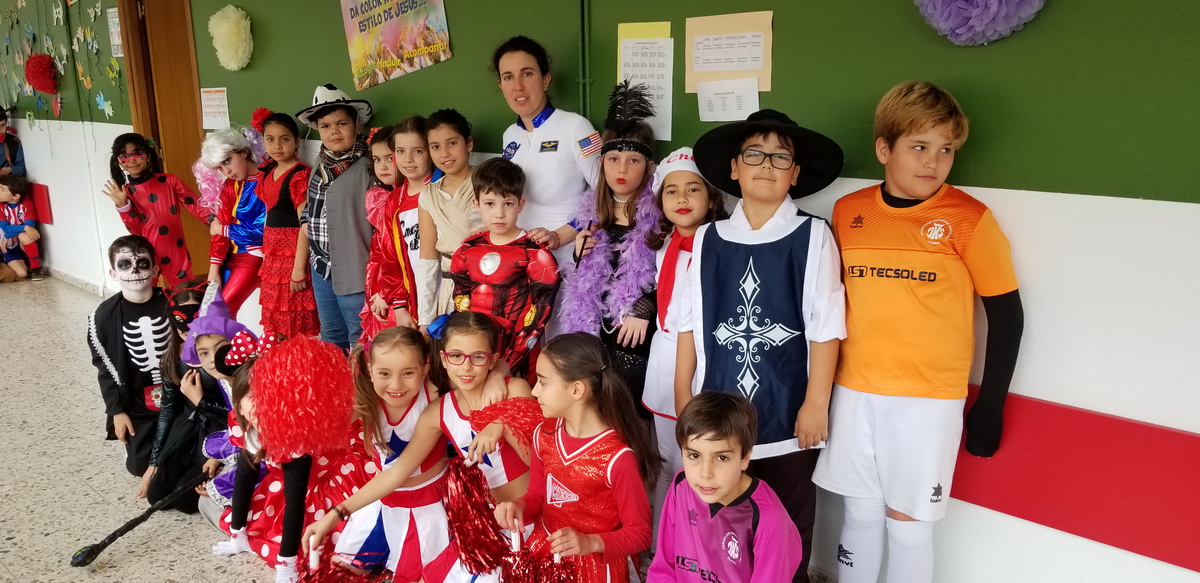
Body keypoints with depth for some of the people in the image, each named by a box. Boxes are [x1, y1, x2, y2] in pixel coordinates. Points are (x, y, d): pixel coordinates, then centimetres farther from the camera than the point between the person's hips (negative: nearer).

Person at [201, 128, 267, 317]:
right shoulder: (229, 186, 9)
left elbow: (263, 230, -18)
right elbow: (220, 227, 6)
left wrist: (223, 229, -2)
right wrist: (213, 270, -3)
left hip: (254, 256, -7)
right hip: (232, 255, 7)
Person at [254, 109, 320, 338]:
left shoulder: (300, 174, -14)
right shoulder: (268, 171, 10)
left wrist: (299, 269, -19)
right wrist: (267, 255, 16)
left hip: (294, 252, -8)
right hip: (273, 253, 8)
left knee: (299, 323, -2)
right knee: (277, 320, 14)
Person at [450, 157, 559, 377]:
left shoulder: (534, 254, -9)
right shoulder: (469, 249, 7)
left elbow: (541, 310, -12)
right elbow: (461, 299, 13)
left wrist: (509, 362, -15)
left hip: (513, 351, -4)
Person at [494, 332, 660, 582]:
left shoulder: (617, 458, -23)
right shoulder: (544, 435, -4)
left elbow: (639, 534, -14)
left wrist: (591, 543, -25)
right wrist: (519, 506, -10)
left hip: (596, 563, -5)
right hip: (542, 551, 5)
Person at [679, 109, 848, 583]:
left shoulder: (812, 237, -4)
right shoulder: (708, 240, 5)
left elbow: (825, 328, -5)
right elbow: (690, 324, 8)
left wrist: (816, 404, -6)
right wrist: (683, 395, 7)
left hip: (787, 414, -2)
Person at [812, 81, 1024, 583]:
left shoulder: (968, 219, -8)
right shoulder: (847, 212, 2)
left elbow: (1006, 314, -3)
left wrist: (990, 407, -2)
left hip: (927, 400, -3)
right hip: (854, 394, 3)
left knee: (907, 523, 7)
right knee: (860, 513, 15)